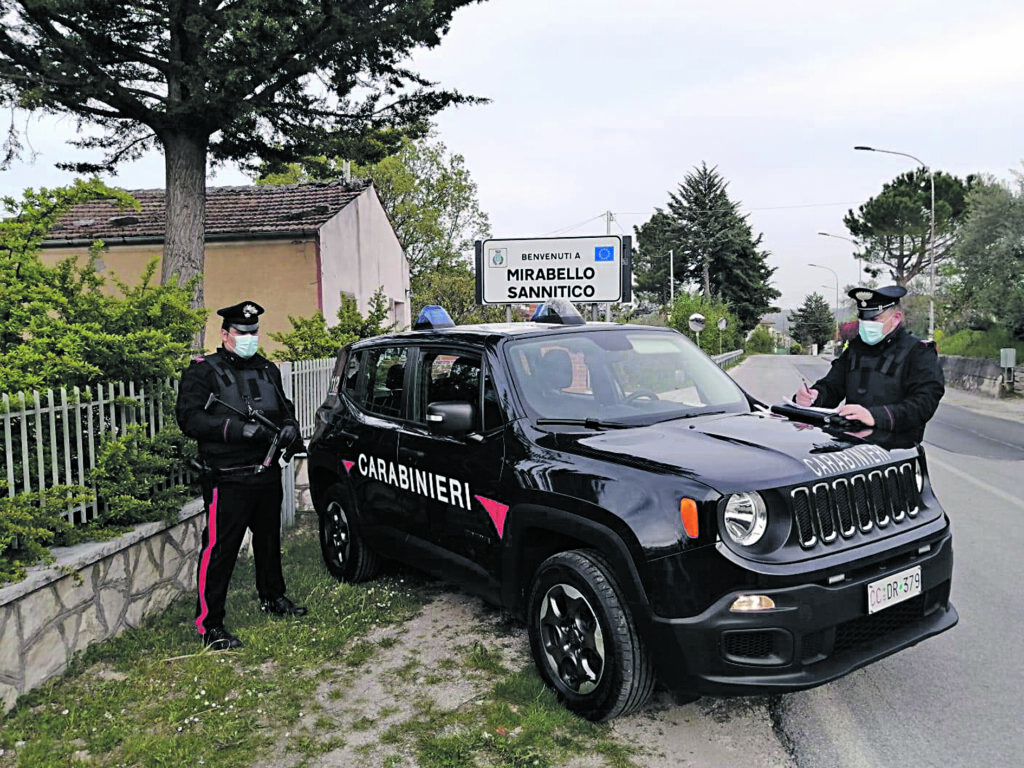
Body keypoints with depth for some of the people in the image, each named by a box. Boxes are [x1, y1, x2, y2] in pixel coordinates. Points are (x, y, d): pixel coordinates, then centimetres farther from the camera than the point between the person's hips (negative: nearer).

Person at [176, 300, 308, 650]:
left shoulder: (268, 370, 15)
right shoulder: (203, 371, -5)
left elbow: (285, 407, 27)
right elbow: (189, 418, -15)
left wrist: (289, 426, 3)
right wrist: (238, 428, -24)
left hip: (267, 474, 7)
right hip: (228, 480, -7)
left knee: (269, 539, 21)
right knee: (220, 549, -6)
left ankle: (272, 598, 40)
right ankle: (210, 625, 3)